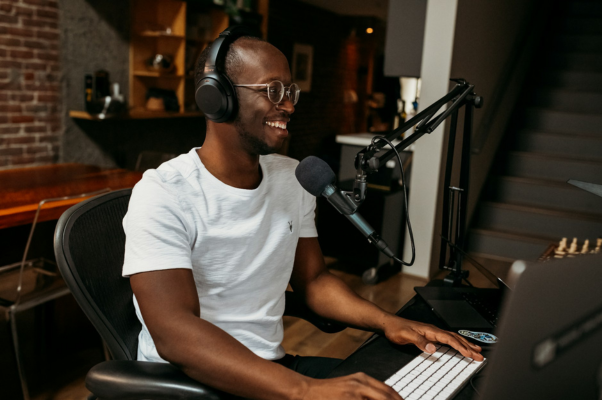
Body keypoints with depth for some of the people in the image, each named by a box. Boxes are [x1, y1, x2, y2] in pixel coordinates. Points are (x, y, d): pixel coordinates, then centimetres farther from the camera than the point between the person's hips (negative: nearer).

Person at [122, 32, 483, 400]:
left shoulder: (294, 178, 6)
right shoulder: (163, 194, -17)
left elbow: (313, 279, 10)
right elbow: (174, 333, -26)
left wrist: (388, 322, -7)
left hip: (273, 367, 7)